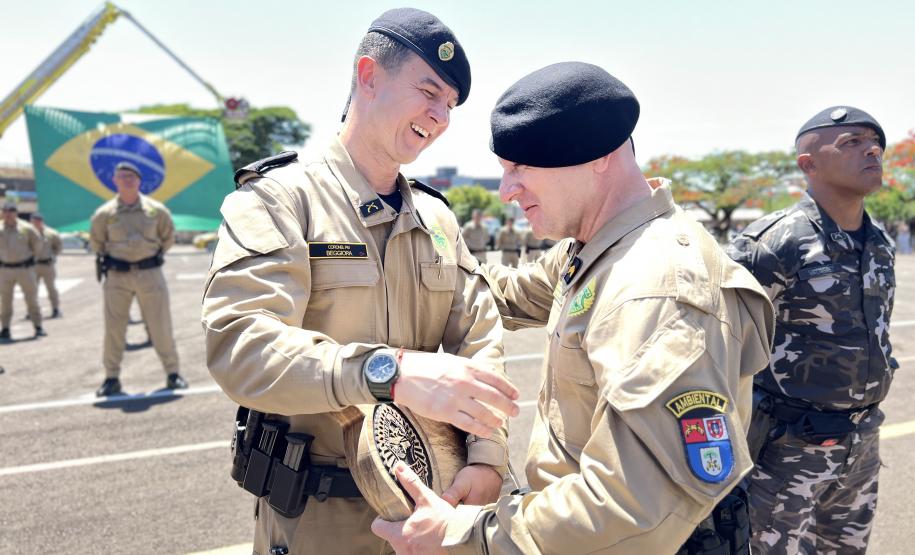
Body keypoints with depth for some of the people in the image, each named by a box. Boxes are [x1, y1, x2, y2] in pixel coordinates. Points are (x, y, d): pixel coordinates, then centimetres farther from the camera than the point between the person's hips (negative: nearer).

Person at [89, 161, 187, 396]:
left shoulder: (156, 209, 0)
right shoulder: (104, 213, 0)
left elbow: (168, 236, 14)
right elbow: (96, 242, 16)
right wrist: (110, 258, 16)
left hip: (150, 273, 0)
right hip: (117, 276, 1)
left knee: (161, 326, 3)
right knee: (113, 328, 5)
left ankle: (172, 373, 14)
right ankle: (112, 378, 17)